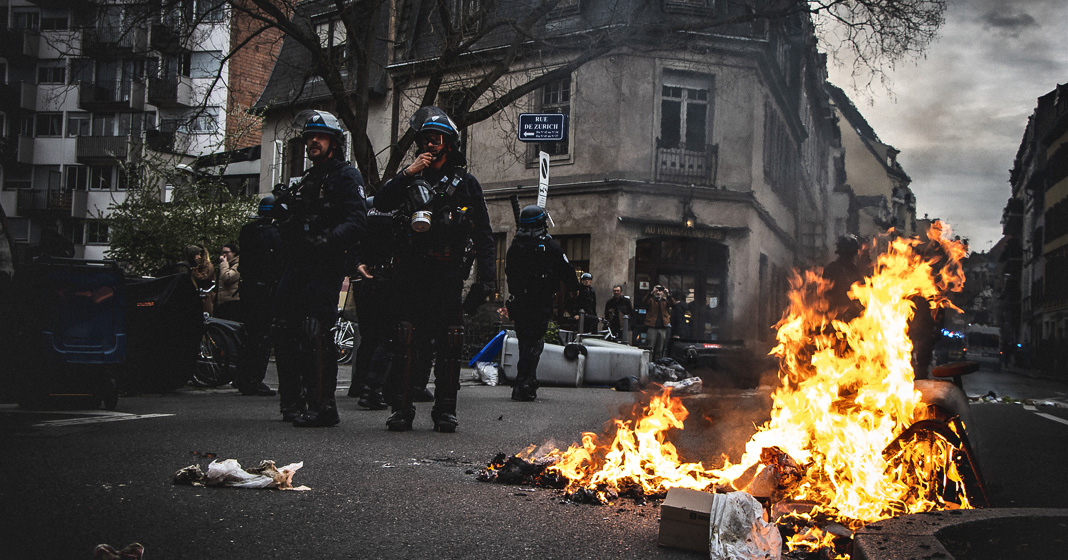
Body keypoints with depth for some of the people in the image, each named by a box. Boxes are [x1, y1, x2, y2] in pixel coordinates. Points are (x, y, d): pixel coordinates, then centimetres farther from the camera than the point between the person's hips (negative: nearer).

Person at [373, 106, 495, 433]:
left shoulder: (466, 183, 11)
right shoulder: (410, 179, 16)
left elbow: (484, 235, 9)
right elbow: (380, 203, -1)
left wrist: (486, 276, -1)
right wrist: (408, 173, -8)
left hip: (448, 273, -1)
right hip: (412, 272, 1)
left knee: (449, 342, -1)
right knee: (406, 340, -4)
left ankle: (445, 411, 8)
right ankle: (401, 409, 0)